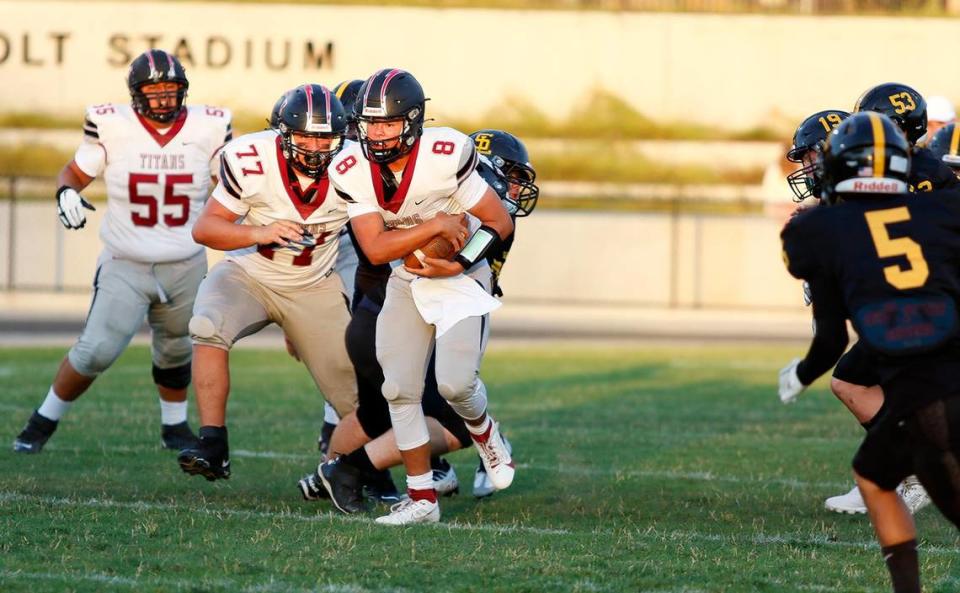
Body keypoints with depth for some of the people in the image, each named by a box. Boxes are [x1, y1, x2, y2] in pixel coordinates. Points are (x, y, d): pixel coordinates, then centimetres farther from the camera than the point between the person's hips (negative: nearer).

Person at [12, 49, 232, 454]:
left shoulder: (207, 129, -6)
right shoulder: (112, 127, -12)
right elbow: (76, 171, 0)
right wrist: (66, 192, -21)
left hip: (185, 267, 3)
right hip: (125, 265, -3)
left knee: (175, 351, 19)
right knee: (96, 352, -12)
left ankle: (174, 427, 41)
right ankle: (44, 421, 8)